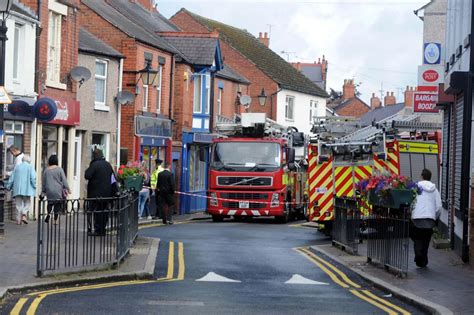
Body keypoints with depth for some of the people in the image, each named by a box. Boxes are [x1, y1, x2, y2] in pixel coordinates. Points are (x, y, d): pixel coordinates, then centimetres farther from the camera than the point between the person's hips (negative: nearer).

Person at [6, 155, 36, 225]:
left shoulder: (17, 167, 7)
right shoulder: (30, 167, -2)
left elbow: (12, 178, 8)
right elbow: (33, 178, -11)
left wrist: (8, 187, 16)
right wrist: (34, 187, -3)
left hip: (17, 189, 3)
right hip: (27, 189, -3)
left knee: (18, 204, 8)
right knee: (27, 203, 8)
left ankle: (18, 220, 3)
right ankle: (24, 215, -14)